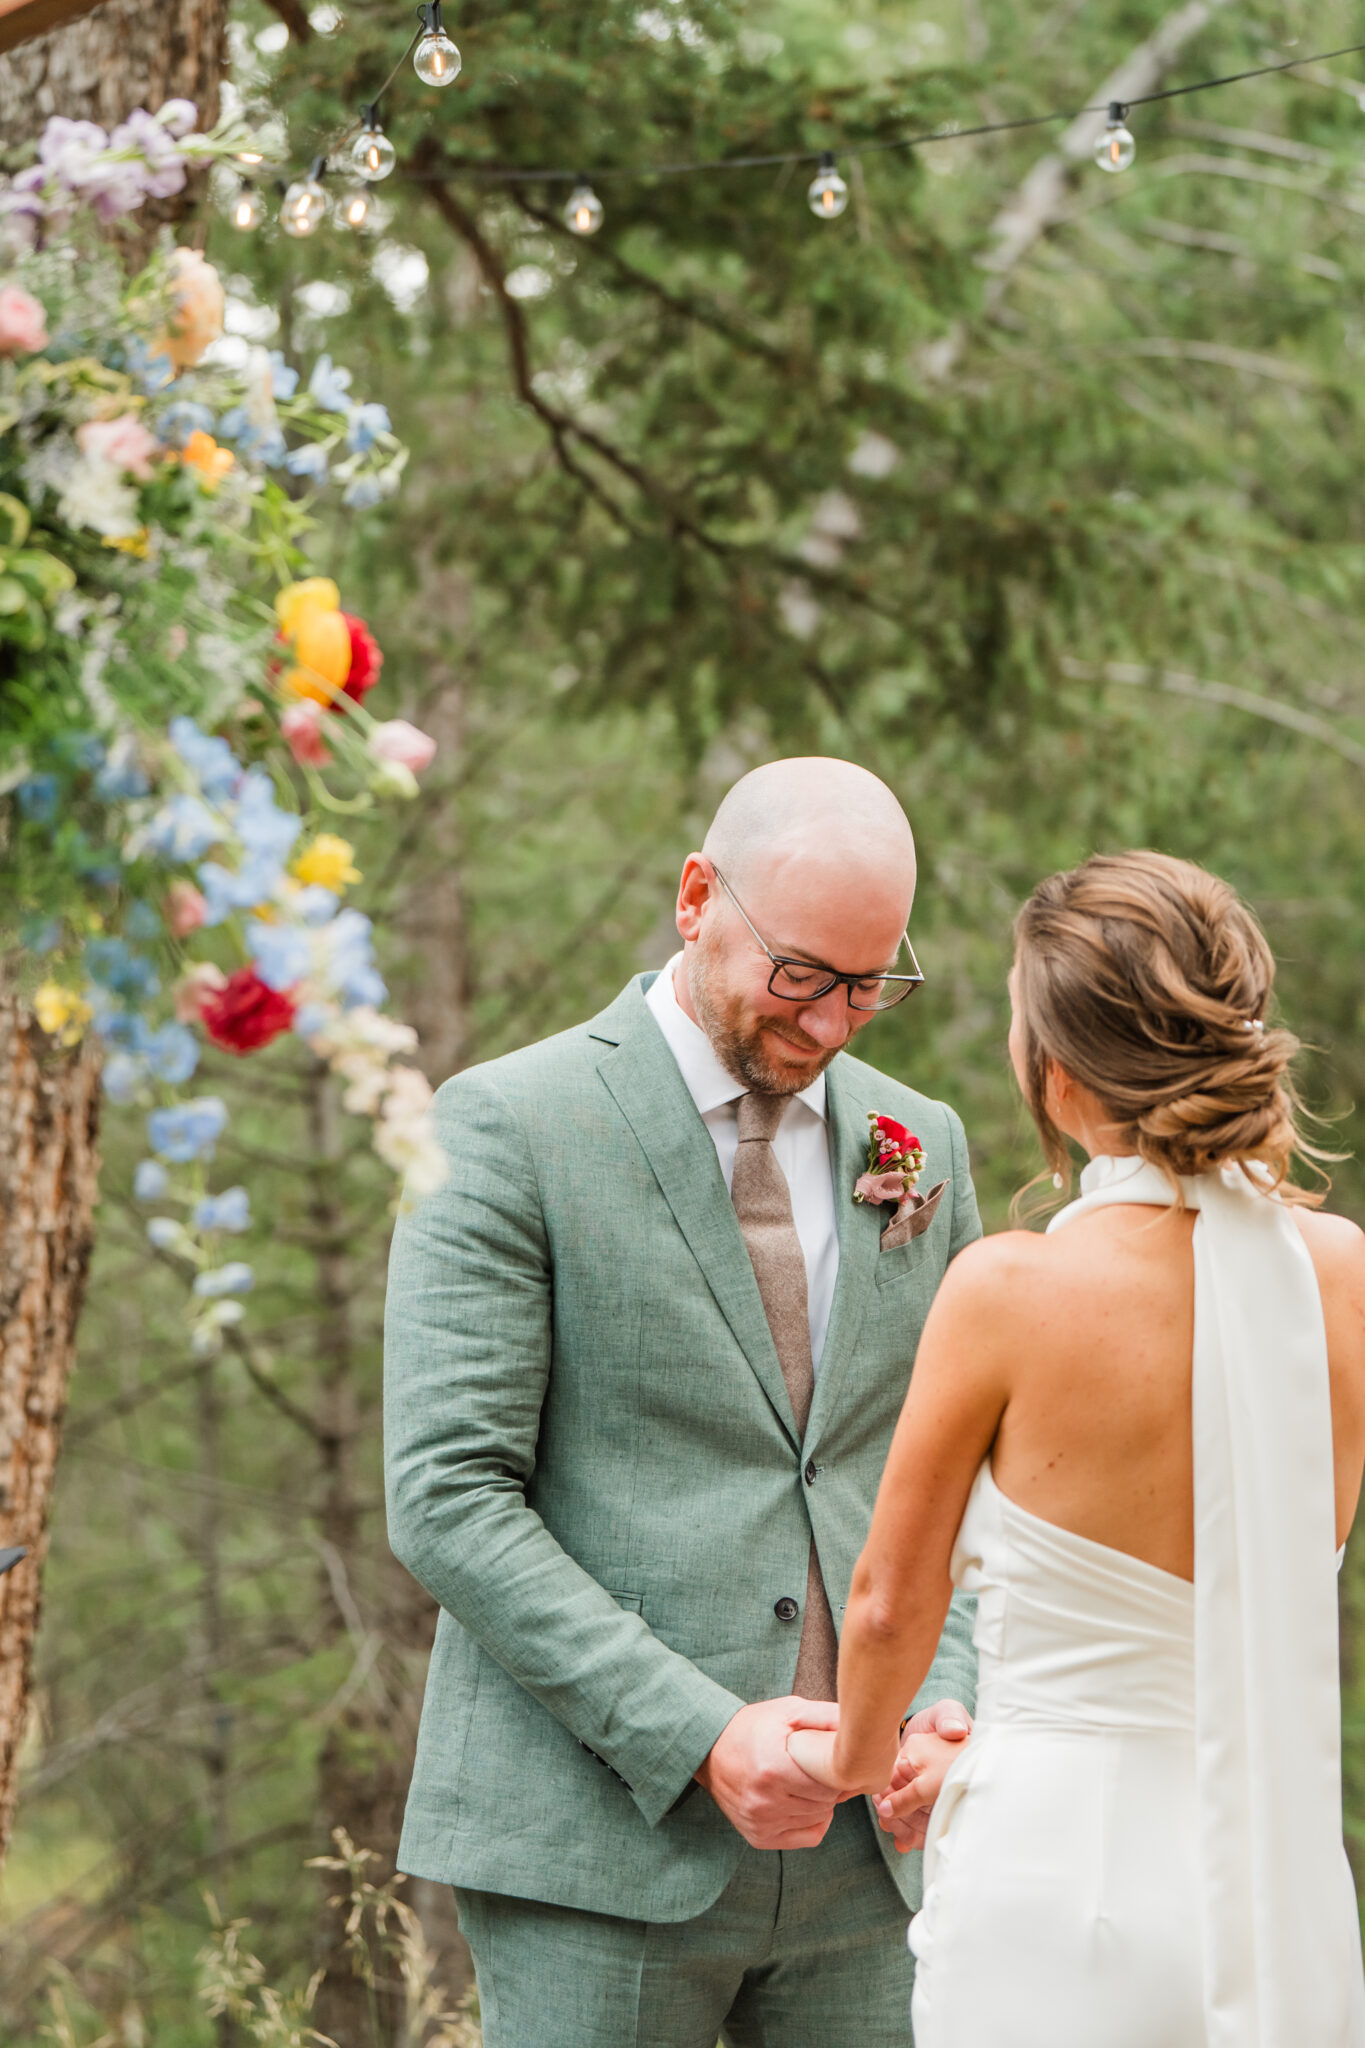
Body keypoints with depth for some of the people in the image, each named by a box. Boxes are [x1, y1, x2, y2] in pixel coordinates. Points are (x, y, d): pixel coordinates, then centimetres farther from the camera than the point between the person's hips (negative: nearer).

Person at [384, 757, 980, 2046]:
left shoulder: (919, 1144, 12)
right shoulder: (512, 1127, -5)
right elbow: (446, 1500, -10)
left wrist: (947, 1709, -2)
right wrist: (698, 1735, -17)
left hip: (863, 1843, 5)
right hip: (602, 1842, -5)